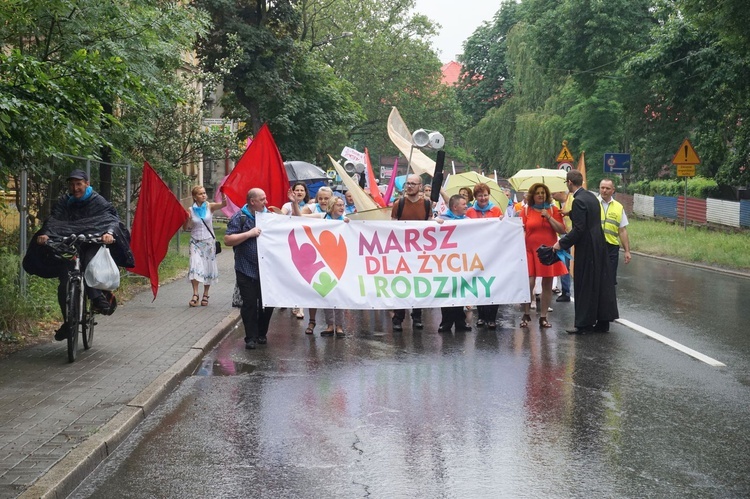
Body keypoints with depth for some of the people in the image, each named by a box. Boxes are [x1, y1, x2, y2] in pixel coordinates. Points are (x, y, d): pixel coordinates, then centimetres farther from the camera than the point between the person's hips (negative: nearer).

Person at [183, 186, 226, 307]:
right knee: (195, 267, -16)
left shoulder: (210, 207, -3)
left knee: (208, 268, 5)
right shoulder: (191, 210, -2)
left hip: (209, 241, 1)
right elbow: (185, 228, 1)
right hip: (196, 242, 0)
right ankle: (195, 294, -14)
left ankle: (205, 295, 17)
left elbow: (223, 204, -22)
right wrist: (187, 219, -18)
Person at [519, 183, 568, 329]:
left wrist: (549, 217, -9)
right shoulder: (526, 210, 4)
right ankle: (526, 314, 7)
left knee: (547, 285, 3)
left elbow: (562, 230, -1)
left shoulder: (553, 210, 6)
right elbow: (521, 230, 4)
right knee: (529, 283, -10)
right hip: (530, 251, -2)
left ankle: (543, 317, 12)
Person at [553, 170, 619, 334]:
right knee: (600, 284, 12)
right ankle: (603, 321, 18)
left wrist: (562, 243, -15)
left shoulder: (579, 201, -18)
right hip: (599, 246, 9)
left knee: (584, 286, -1)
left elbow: (578, 229, -21)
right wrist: (570, 213, 23)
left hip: (586, 248, -9)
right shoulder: (591, 196, 10)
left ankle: (584, 324, 5)